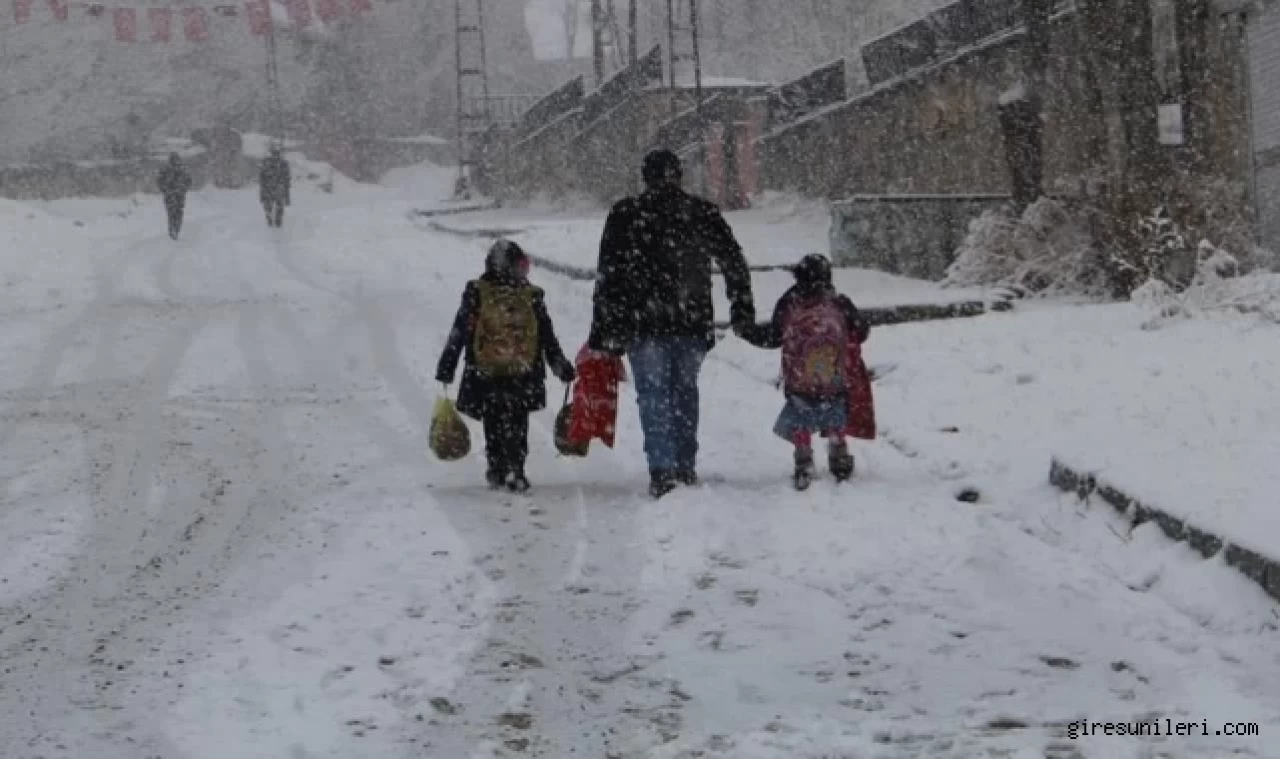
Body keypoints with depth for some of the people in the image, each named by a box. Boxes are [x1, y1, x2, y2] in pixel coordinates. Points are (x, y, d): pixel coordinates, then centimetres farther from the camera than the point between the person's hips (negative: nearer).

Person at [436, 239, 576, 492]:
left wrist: (445, 369, 3)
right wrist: (562, 368, 14)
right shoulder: (531, 296, -1)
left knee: (493, 426, 15)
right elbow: (548, 338, 3)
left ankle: (497, 471, 17)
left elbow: (458, 334, -3)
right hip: (523, 376, 0)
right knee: (517, 427, 10)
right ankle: (514, 472, 3)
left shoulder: (476, 293, -3)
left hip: (485, 375, 0)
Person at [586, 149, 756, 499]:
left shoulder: (624, 214, 0)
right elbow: (735, 262, 10)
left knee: (653, 395, -1)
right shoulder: (704, 213, 5)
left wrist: (602, 330, 0)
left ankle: (662, 470, -13)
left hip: (643, 323, -2)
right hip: (693, 322, 2)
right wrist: (742, 309, 22)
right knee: (685, 391, 16)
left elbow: (607, 273, -2)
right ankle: (686, 467, 19)